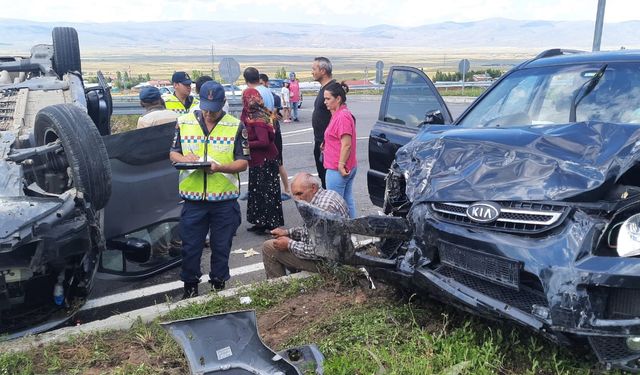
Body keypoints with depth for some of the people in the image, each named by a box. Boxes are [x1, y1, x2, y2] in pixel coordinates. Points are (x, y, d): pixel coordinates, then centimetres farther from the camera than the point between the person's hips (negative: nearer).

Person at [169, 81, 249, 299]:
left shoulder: (236, 126, 1)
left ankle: (219, 286, 28)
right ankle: (190, 288, 26)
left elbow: (243, 162, -1)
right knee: (190, 247, 8)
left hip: (225, 199, -1)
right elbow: (173, 153, 12)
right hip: (193, 198, 1)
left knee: (221, 247, 10)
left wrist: (220, 167, -19)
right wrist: (183, 158, -12)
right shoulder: (184, 122, 6)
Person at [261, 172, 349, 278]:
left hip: (325, 261, -10)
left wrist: (289, 244, -16)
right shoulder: (327, 194, 4)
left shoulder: (323, 208, -29)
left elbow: (316, 251, -29)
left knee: (268, 247, -3)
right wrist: (288, 232, 8)